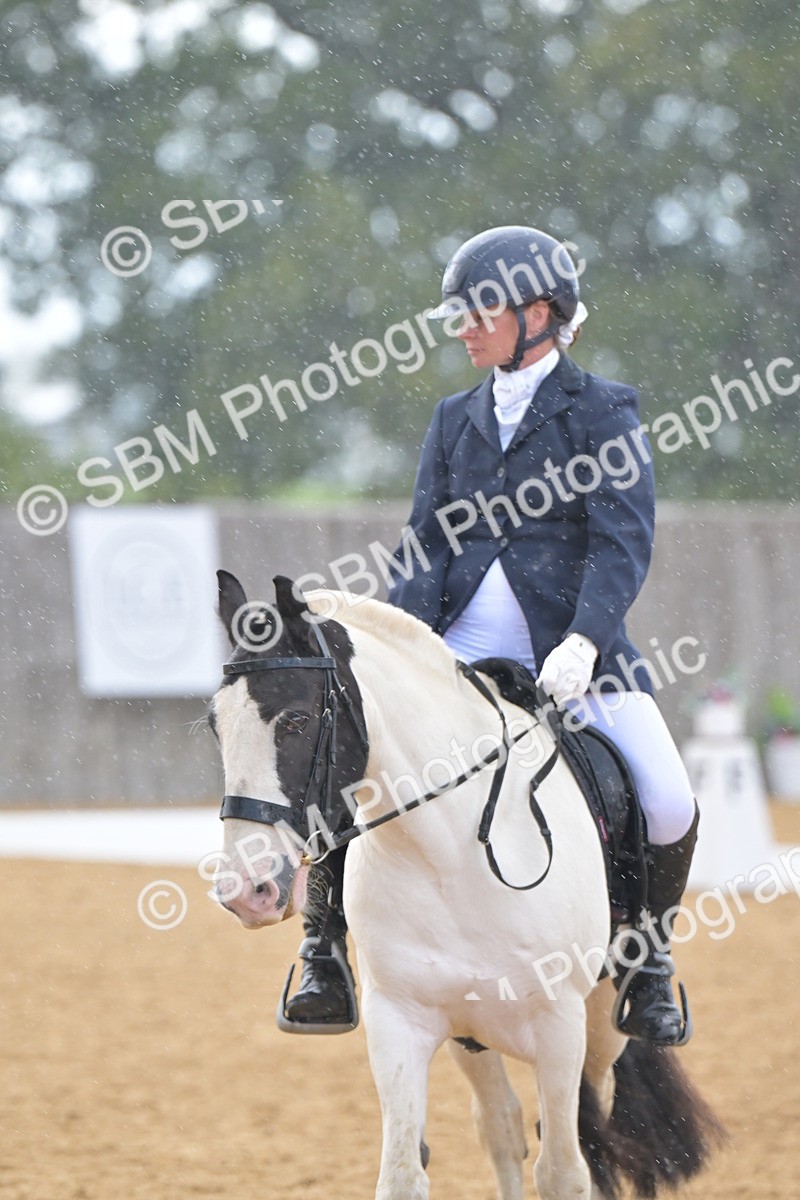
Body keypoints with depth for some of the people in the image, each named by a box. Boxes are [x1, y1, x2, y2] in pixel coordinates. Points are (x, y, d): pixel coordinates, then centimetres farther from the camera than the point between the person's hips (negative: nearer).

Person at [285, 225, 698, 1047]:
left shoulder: (603, 410, 2)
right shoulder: (455, 420, 15)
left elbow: (622, 544, -9)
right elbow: (427, 545, 8)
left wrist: (583, 643, -25)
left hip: (575, 648, -3)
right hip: (465, 646, 3)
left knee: (669, 806, -18)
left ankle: (648, 956, 8)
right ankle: (326, 951, -3)